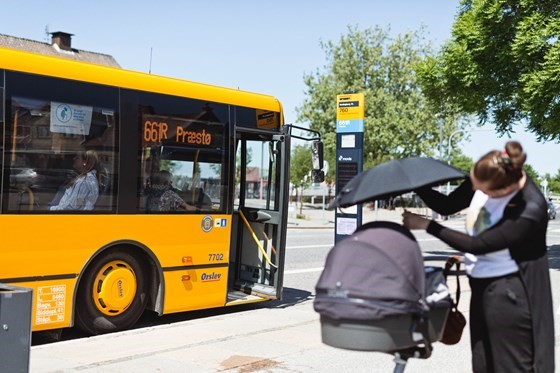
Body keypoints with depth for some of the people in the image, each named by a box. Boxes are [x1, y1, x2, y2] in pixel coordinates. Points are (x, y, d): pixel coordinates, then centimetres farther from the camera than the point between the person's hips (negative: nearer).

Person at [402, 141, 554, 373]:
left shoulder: (531, 210, -26)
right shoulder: (484, 180, -6)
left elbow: (476, 244, -24)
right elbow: (447, 206, 7)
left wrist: (426, 225, -18)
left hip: (509, 294, -7)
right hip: (481, 286, 7)